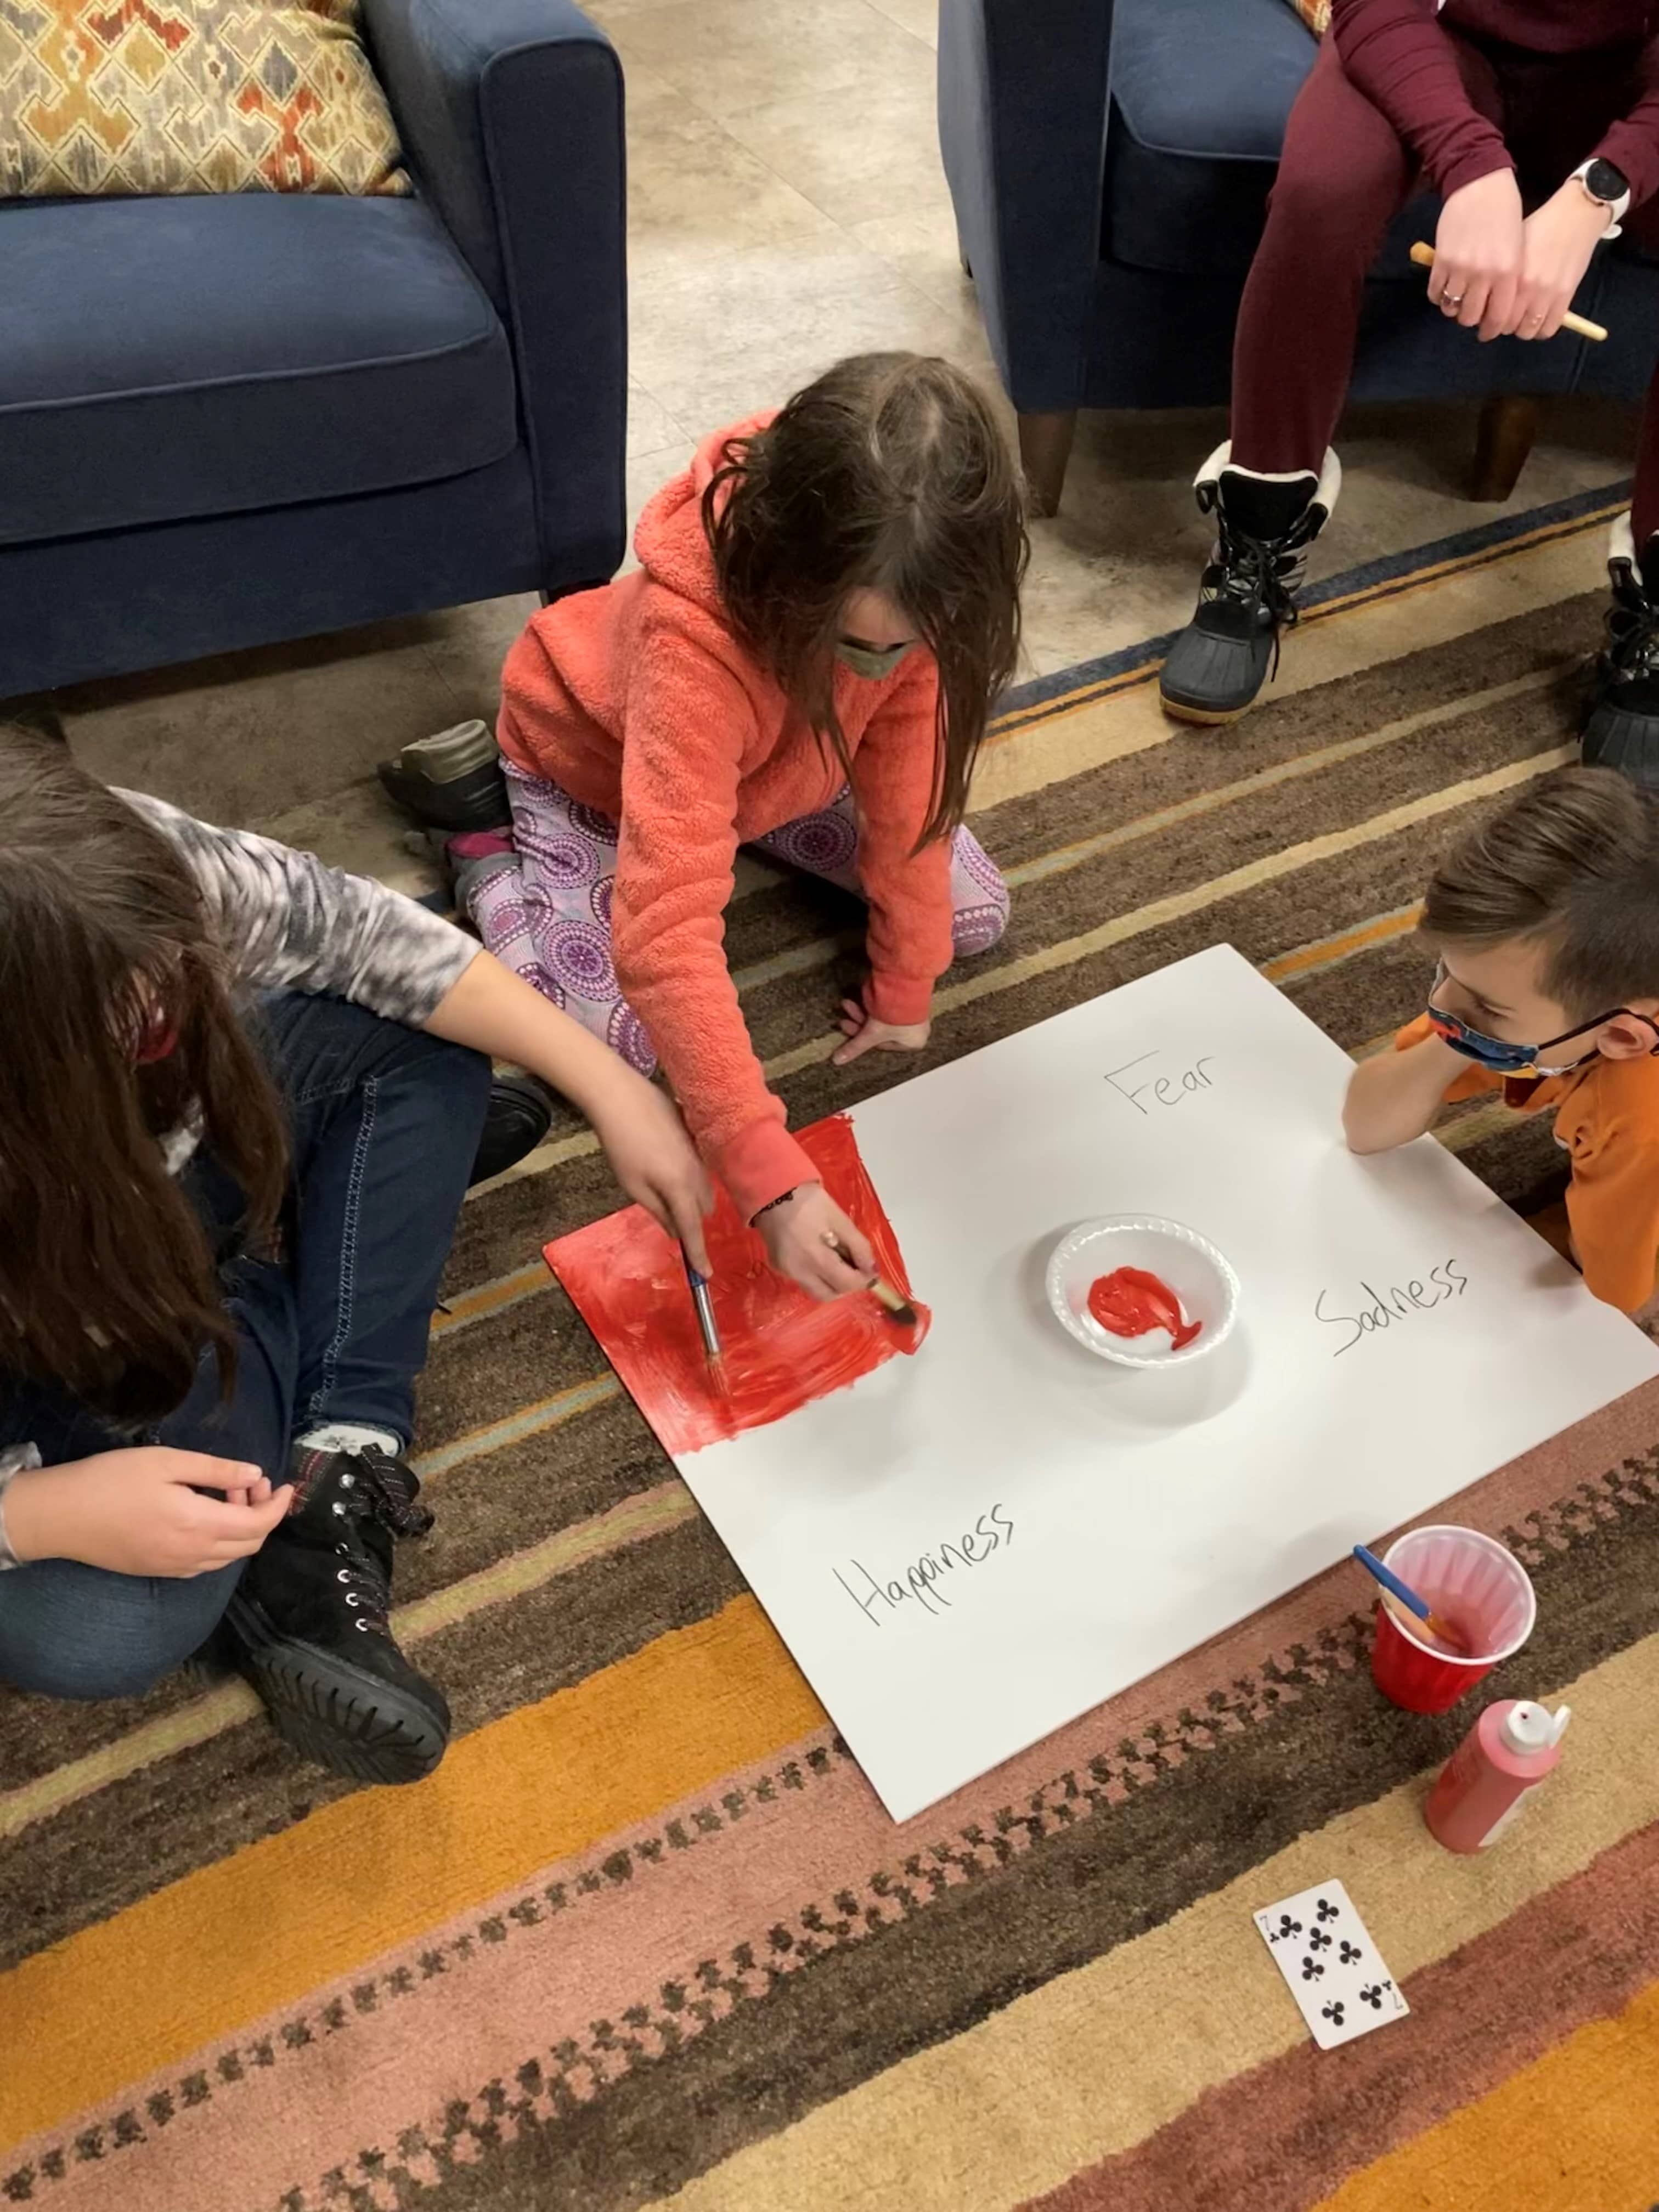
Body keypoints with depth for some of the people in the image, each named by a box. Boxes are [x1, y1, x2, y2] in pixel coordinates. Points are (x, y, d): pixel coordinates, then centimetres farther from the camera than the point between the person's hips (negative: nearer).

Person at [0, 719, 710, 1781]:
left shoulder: (113, 866, -33)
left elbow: (353, 928, -18)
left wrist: (609, 1084, -16)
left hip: (139, 1212, 5)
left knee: (410, 1037, -10)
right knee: (95, 1634, -28)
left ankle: (335, 1471, -13)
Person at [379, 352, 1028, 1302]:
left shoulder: (908, 595, -32)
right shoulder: (694, 635, -46)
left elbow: (910, 772, -19)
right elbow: (667, 934, -51)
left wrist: (904, 986, -14)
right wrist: (773, 1178, -54)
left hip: (780, 758, 5)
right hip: (593, 766, -4)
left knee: (977, 914, -1)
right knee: (632, 1035, -20)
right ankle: (489, 834, 5)